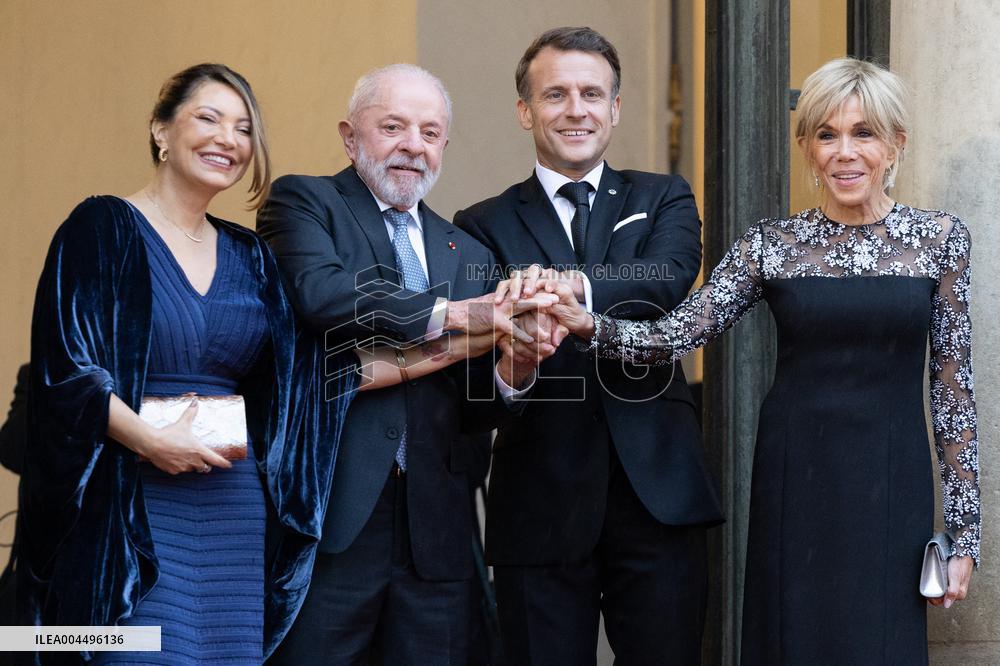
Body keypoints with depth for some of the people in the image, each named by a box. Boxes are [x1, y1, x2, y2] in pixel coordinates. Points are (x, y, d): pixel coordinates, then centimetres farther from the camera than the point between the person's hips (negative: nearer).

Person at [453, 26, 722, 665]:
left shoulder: (663, 200, 10)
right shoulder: (484, 226, 7)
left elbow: (670, 277, -13)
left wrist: (573, 285, -33)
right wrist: (511, 370, -30)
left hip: (657, 492, 0)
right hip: (540, 501, 0)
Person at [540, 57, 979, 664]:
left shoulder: (939, 238, 2)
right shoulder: (773, 244, 3)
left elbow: (953, 386, 3)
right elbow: (672, 337, -4)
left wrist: (964, 529, 1)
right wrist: (589, 323, -24)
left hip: (893, 485, 0)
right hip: (794, 481, 1)